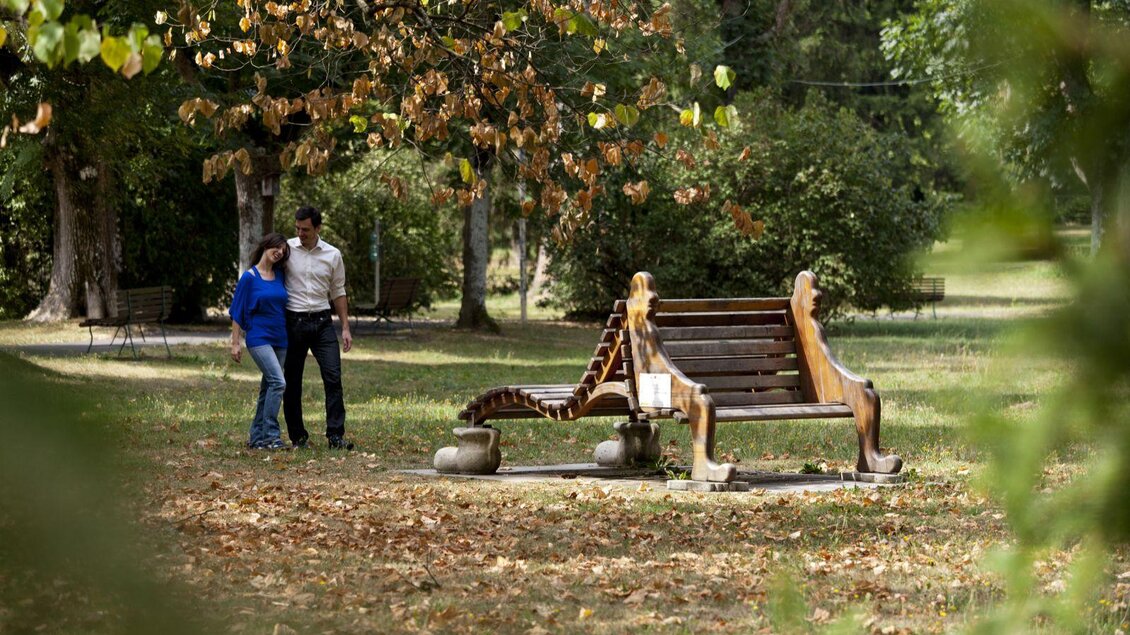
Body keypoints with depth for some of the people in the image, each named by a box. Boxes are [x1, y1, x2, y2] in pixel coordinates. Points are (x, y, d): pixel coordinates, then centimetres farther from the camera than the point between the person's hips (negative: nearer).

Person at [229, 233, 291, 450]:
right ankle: (271, 435, -17)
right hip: (259, 338, -6)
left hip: (279, 339, 6)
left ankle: (257, 437, 15)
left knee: (268, 387, 8)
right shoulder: (249, 277, -6)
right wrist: (235, 343, -8)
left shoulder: (280, 275, 8)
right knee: (278, 382, -19)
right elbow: (237, 311, -4)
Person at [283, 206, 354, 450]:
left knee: (333, 377, -9)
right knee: (292, 382, 4)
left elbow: (338, 293, 12)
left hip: (322, 322, 1)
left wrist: (345, 328, 7)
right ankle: (298, 437, 14)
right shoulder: (286, 249, -3)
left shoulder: (332, 255, 3)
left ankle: (335, 436, -9)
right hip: (293, 322, -1)